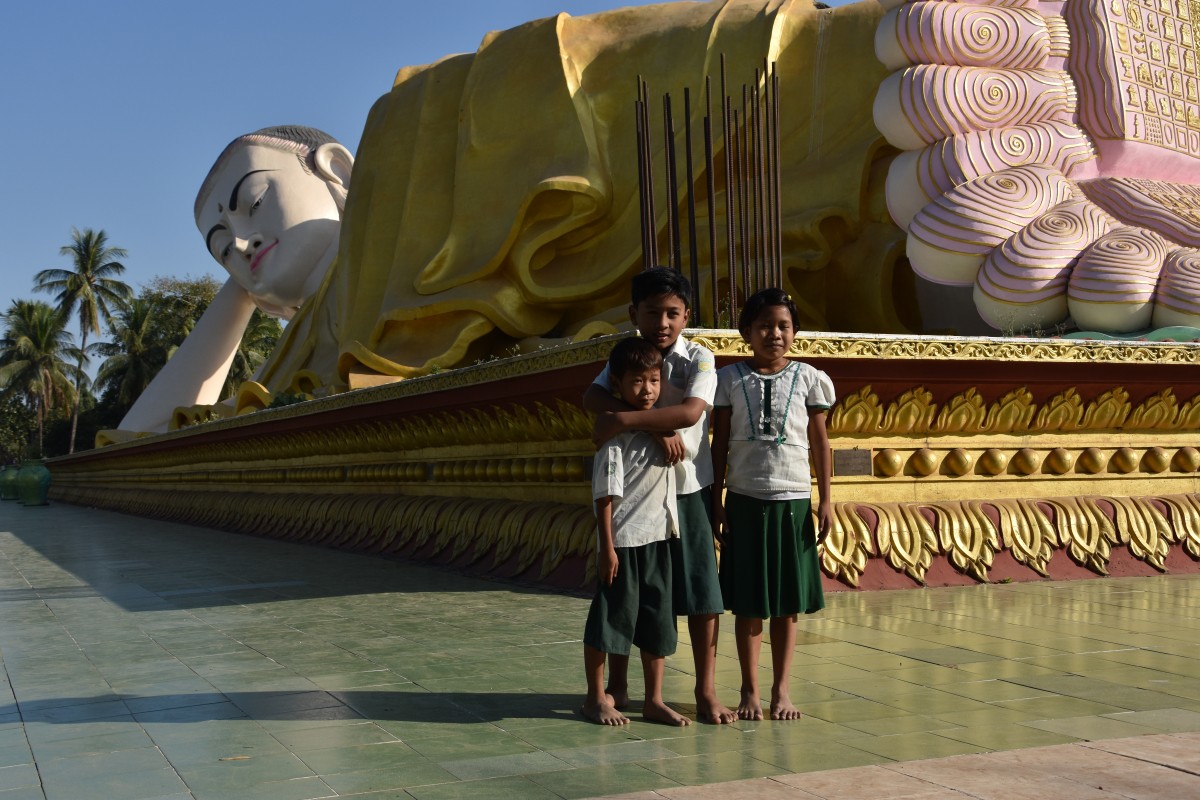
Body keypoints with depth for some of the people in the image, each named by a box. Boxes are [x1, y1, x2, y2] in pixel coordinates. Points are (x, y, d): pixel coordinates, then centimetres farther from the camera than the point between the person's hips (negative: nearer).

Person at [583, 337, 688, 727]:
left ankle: (654, 700, 21)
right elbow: (606, 493, -13)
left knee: (657, 621, 11)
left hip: (658, 537, 7)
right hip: (623, 538, -7)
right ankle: (597, 697, 17)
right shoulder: (616, 432, -11)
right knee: (610, 617, 3)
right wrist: (607, 546, -15)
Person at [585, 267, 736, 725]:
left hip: (687, 489, -2)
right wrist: (657, 426, -26)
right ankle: (617, 684, 23)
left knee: (700, 590, -1)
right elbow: (593, 399, -16)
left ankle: (706, 691, 9)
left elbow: (691, 412, -24)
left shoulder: (698, 359, -6)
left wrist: (624, 421, -28)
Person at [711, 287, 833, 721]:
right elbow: (720, 444, 4)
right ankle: (750, 690, 15)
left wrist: (826, 501, 2)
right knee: (748, 602, 4)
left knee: (788, 602, 6)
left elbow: (820, 442, 6)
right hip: (745, 500, 0)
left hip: (793, 500, 1)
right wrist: (715, 501, 0)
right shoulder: (730, 379, 2)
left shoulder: (808, 378, 3)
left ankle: (781, 689, 17)